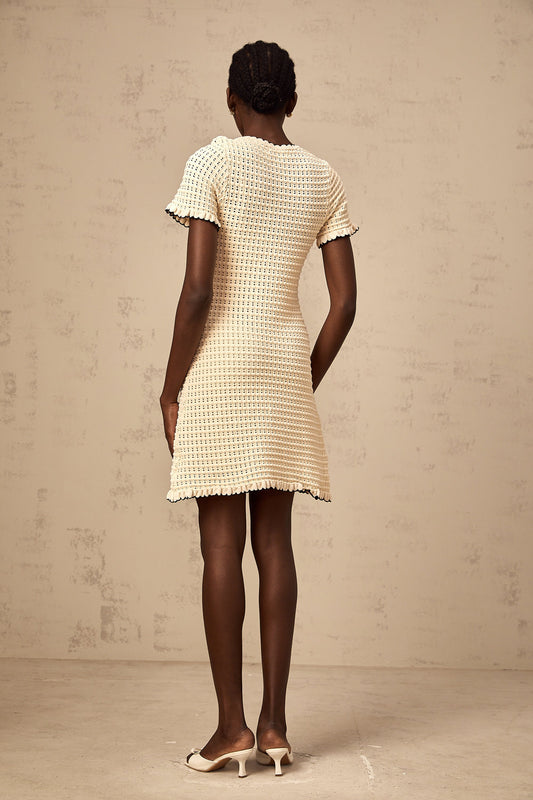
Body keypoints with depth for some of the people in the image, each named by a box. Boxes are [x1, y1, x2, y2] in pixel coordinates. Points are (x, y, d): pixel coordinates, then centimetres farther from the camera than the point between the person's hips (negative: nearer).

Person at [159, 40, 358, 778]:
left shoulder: (211, 165, -6)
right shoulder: (323, 178, 8)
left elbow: (197, 289, -14)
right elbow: (345, 302, 5)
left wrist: (171, 387, -5)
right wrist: (308, 380, 14)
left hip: (219, 366, -4)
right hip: (286, 367, 4)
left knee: (221, 546, -1)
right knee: (273, 543, 6)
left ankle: (232, 726, 3)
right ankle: (275, 724, 9)